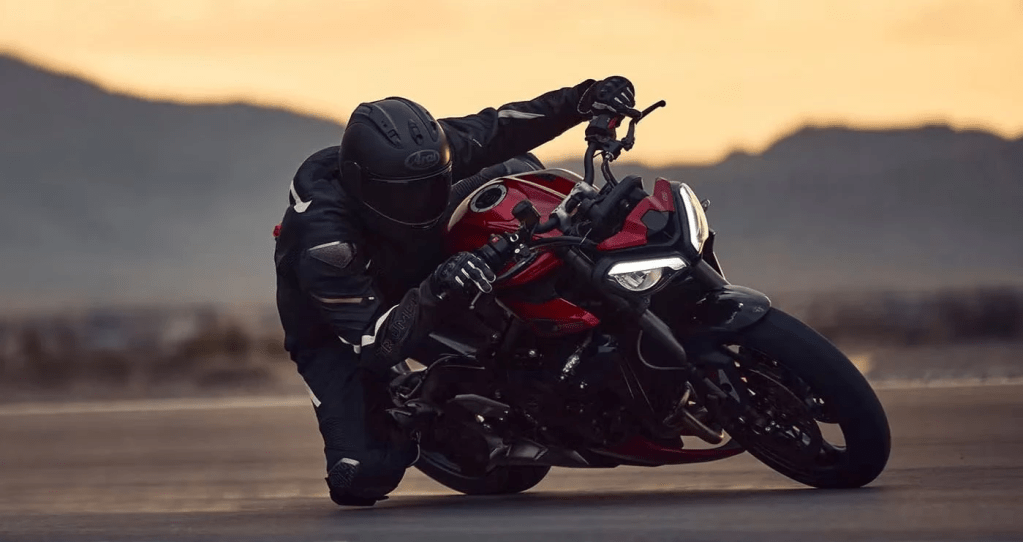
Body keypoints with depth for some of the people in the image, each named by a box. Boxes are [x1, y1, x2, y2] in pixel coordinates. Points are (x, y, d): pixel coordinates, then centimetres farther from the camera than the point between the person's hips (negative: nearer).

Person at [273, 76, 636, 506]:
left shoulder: (424, 153, -27)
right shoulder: (326, 238, -42)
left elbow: (500, 128, -11)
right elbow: (374, 345, -44)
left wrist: (584, 100, -24)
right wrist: (433, 295, -60)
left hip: (414, 275, 6)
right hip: (336, 333, -6)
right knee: (367, 474, -25)